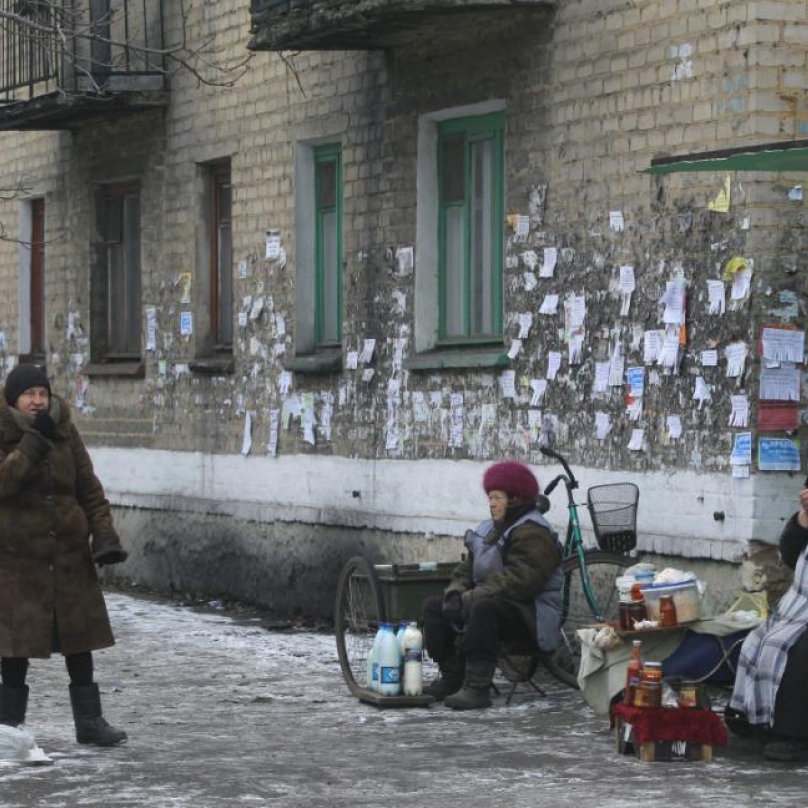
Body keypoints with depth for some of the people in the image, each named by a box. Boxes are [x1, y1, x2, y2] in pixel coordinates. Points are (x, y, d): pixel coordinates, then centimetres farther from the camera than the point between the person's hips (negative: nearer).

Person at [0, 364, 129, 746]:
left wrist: (103, 531, -4)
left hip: (68, 549, 4)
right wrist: (34, 442, -26)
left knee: (78, 632, 6)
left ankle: (89, 719, 13)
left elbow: (88, 485, 7)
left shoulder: (64, 430, 5)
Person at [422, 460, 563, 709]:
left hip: (530, 618, -10)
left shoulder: (533, 533, -15)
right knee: (434, 605, 3)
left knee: (484, 608, -38)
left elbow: (518, 580, -26)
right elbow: (469, 567, 16)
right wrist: (456, 592, -7)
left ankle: (477, 687, -39)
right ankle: (451, 677, -4)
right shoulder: (491, 529, 17)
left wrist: (470, 598, -27)